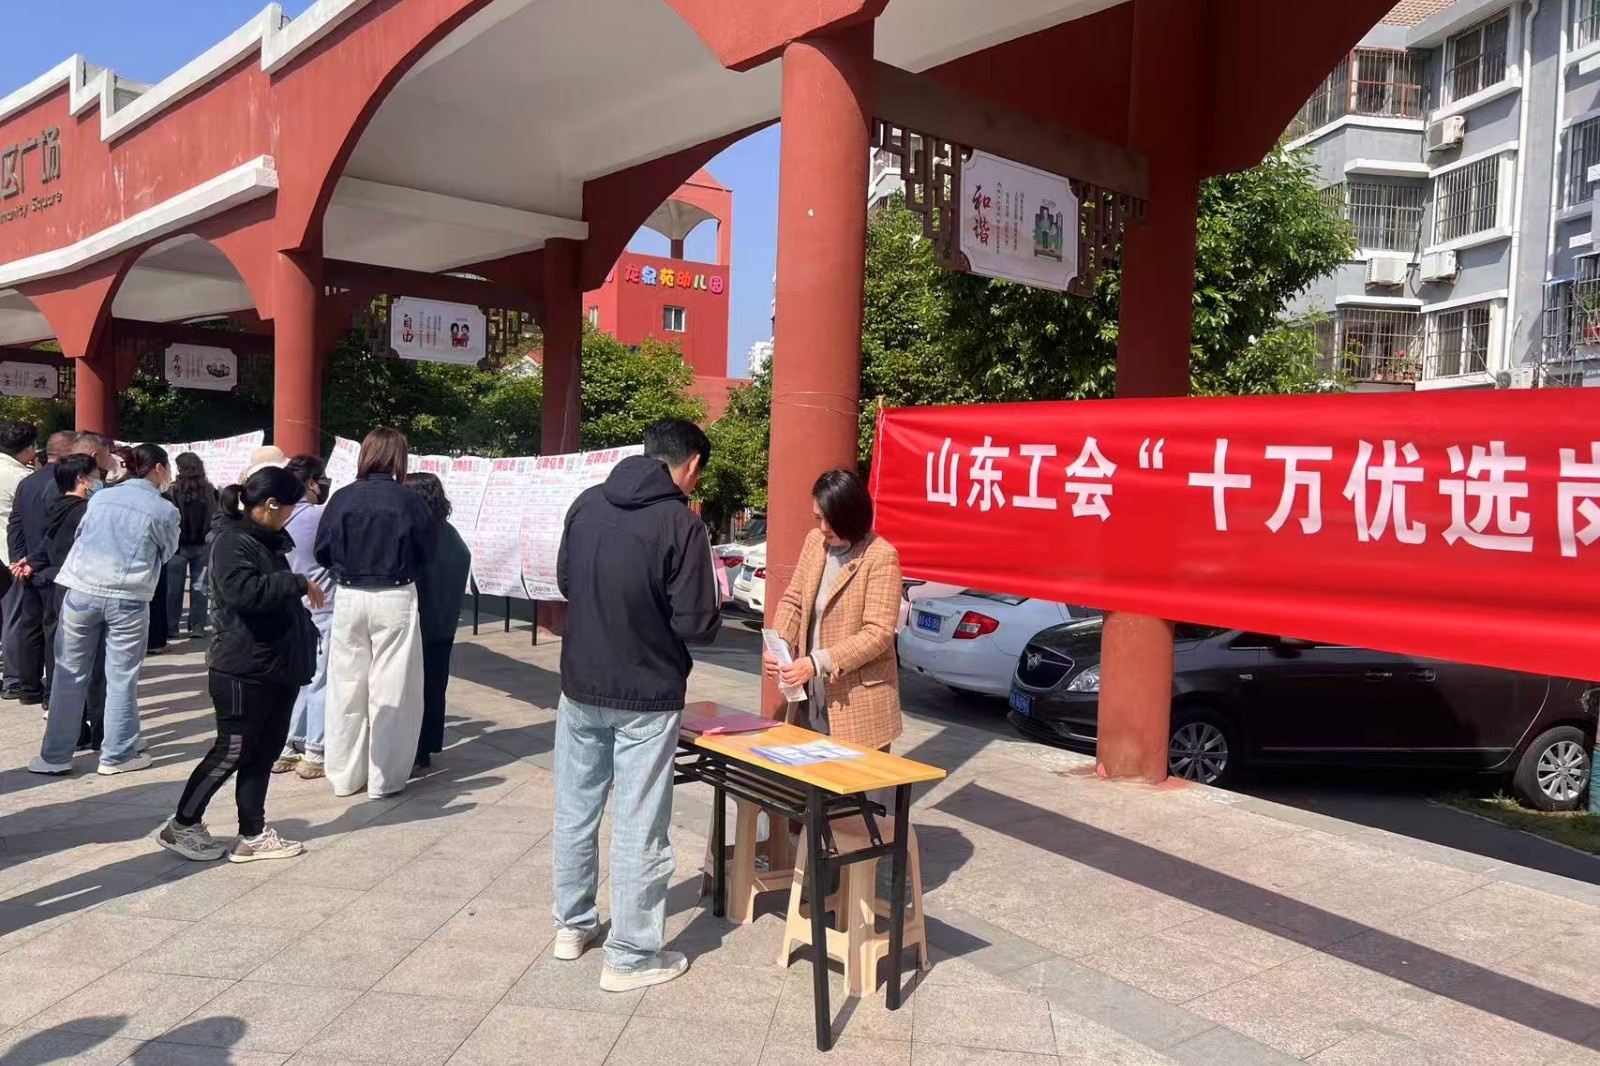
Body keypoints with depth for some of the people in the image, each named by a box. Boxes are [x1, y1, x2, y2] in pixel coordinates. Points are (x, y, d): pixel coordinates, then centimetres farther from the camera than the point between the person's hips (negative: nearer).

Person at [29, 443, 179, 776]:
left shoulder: (100, 497, 8)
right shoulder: (164, 510, -3)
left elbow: (81, 534, 20)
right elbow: (168, 552, 11)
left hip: (82, 590, 3)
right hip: (128, 599, -3)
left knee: (69, 675, 10)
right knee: (121, 678, 7)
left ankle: (55, 755, 17)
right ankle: (117, 755, 13)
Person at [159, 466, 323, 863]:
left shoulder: (268, 541, 14)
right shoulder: (231, 543, -15)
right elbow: (246, 591, -31)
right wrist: (298, 582, -23)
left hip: (279, 666, 9)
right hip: (243, 669, -9)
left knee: (264, 751, 12)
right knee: (232, 751, 1)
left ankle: (253, 834, 20)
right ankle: (182, 826, 18)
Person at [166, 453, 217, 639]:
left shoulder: (173, 490, -10)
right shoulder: (209, 490, -1)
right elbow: (216, 516, 3)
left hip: (179, 545, -2)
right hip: (203, 545, 2)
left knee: (174, 588, 6)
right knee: (199, 586, 7)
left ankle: (171, 627, 10)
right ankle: (197, 625, 8)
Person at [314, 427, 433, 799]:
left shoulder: (342, 498, -4)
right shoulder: (409, 500, -9)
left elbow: (323, 551, 0)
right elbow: (426, 553, -2)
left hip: (349, 598, 2)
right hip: (395, 599, -2)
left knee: (346, 689, 12)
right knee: (390, 691, 6)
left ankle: (344, 776, 21)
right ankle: (384, 779, 11)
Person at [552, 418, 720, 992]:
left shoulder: (586, 504, 1)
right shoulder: (681, 522, -17)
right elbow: (696, 625, -16)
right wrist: (714, 609, 5)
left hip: (580, 687, 6)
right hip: (645, 697, -6)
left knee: (575, 810, 19)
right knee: (638, 828, 5)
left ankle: (572, 925, 35)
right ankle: (630, 956, 15)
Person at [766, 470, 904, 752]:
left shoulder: (881, 556, -14)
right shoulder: (814, 541, 6)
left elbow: (878, 633, -18)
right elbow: (792, 600, 11)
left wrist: (816, 662, -23)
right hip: (810, 698, 6)